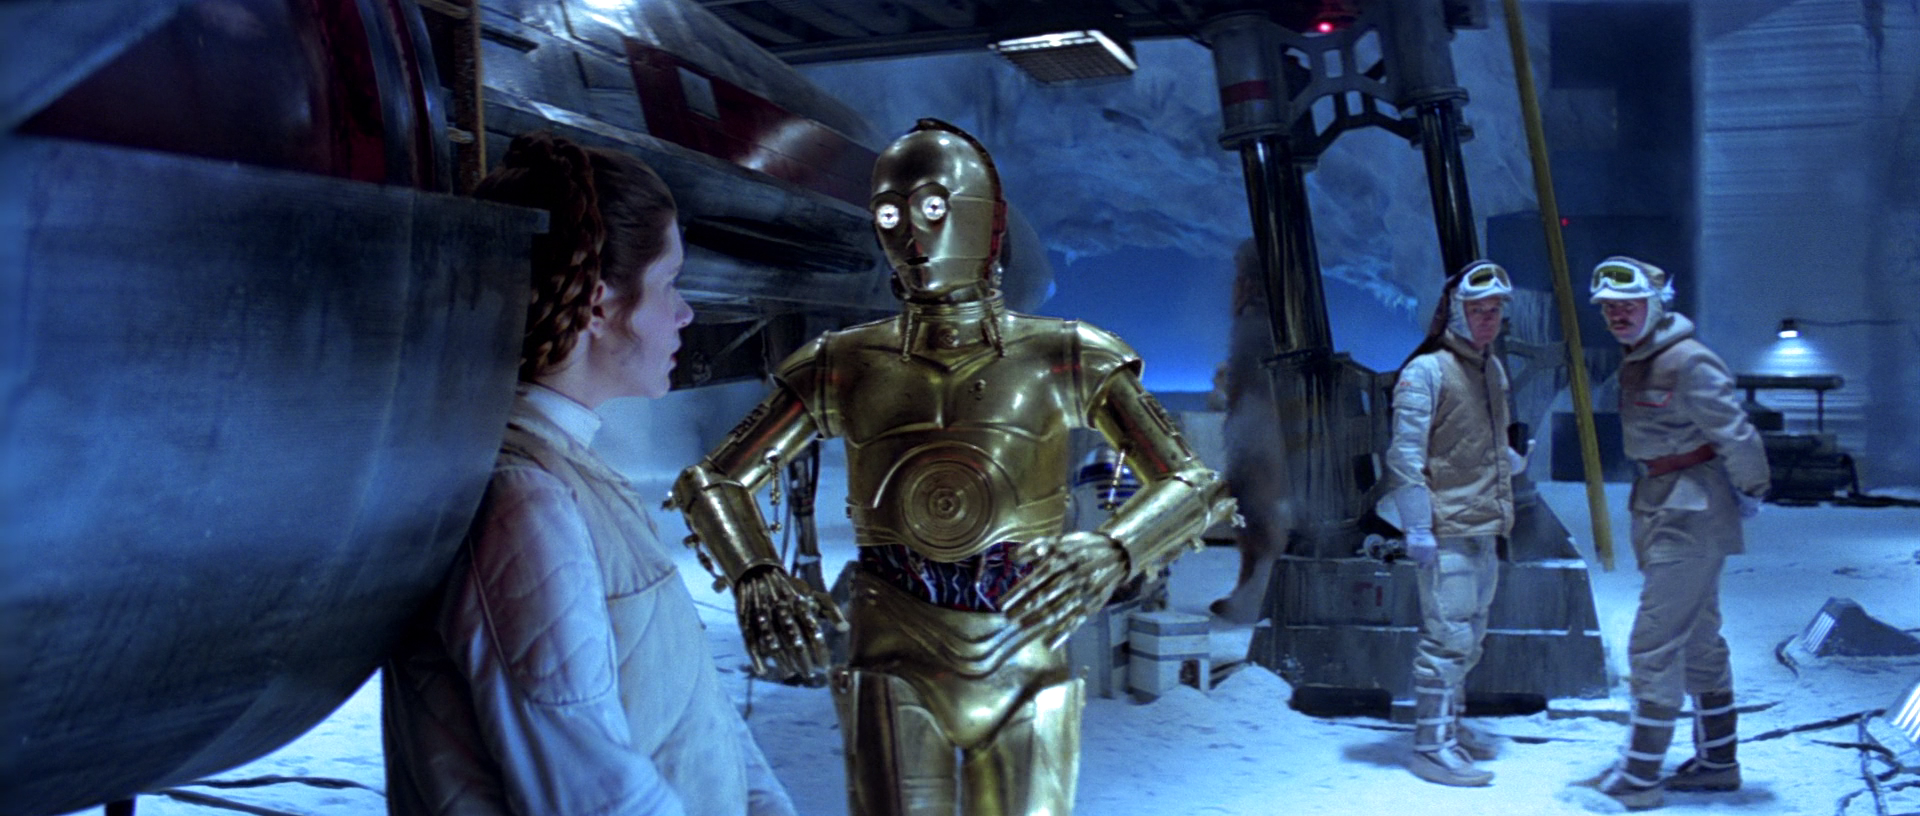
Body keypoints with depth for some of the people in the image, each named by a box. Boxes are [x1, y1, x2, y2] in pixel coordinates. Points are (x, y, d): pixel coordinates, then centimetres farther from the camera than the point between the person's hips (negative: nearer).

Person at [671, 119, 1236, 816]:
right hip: (898, 674, 0)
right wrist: (754, 577, -15)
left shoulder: (1062, 359, 0)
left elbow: (1192, 487, -6)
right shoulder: (846, 365, 2)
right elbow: (712, 482, 6)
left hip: (1023, 672, 1)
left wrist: (1109, 551, -27)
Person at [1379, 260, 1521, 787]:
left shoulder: (1493, 369, 14)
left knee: (1469, 634, 15)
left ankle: (1450, 724, 28)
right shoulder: (1427, 370, -11)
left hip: (1484, 527, 9)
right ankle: (1431, 745, -2)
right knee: (1448, 635, -9)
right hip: (1446, 528, -8)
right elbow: (1406, 453, -14)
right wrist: (1417, 527, -17)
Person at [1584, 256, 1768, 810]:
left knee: (1654, 643, -8)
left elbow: (1737, 435, -16)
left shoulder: (1688, 362, -19)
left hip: (1692, 515, -10)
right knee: (1699, 638, 17)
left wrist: (1750, 494, -4)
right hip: (1663, 508, 10)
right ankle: (1718, 762, 28)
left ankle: (1640, 777, -1)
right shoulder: (1636, 362, 9)